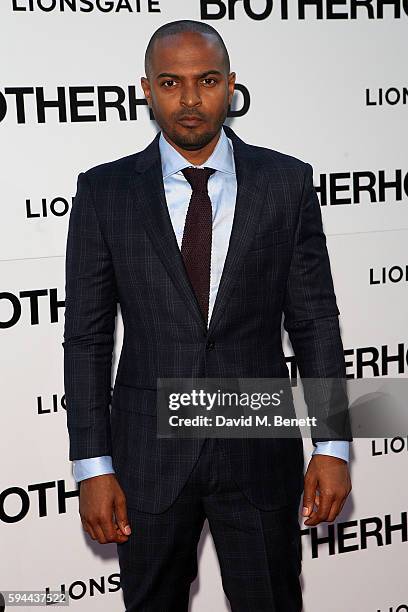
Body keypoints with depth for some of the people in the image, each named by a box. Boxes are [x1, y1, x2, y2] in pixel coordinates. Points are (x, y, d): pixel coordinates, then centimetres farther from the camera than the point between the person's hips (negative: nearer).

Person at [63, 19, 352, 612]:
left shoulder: (287, 182, -2)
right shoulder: (104, 191, -2)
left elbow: (315, 320, 0)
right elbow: (87, 336, -2)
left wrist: (332, 446, -3)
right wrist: (94, 465, -5)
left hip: (260, 451, 0)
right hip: (148, 453, 0)